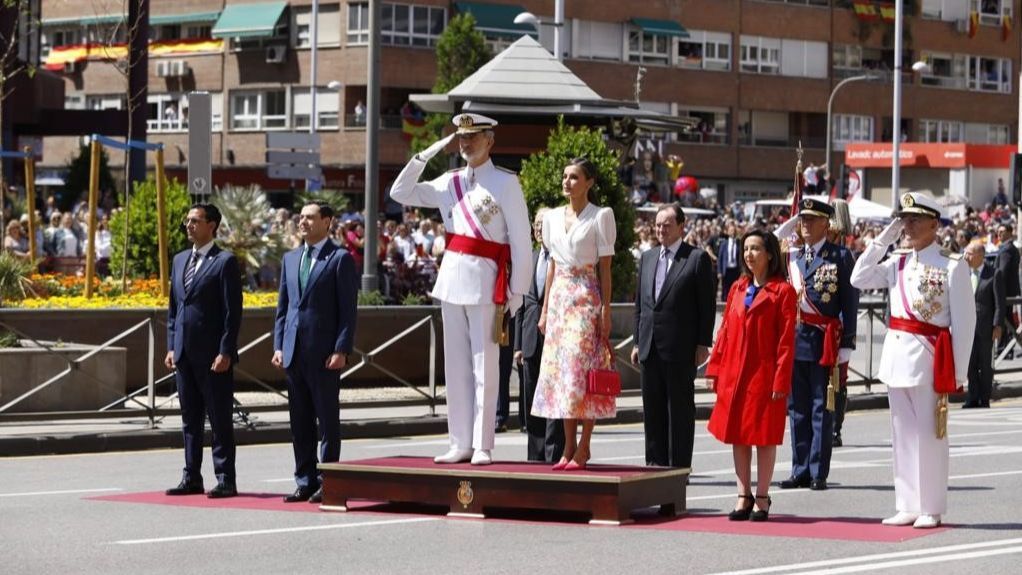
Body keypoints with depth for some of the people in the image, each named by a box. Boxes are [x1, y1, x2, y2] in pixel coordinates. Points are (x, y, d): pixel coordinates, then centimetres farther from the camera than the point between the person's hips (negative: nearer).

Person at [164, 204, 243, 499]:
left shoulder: (225, 262, -6)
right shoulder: (180, 260, 16)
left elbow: (233, 311, -10)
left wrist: (225, 352, -15)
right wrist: (171, 347, 11)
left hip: (213, 354, -7)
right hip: (185, 353, 7)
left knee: (220, 419, -2)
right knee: (190, 418, 10)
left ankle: (226, 480, 1)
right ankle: (192, 477, 16)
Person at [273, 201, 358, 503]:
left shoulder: (340, 259, -3)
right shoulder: (290, 259, 15)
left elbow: (348, 309, -7)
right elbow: (283, 306, 17)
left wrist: (341, 350, -13)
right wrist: (278, 345, 8)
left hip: (324, 353, -6)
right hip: (294, 351, 6)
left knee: (328, 419, 0)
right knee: (300, 421, 8)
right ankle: (305, 481, 14)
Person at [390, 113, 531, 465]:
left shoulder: (505, 183, -3)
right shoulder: (449, 183, 13)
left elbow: (521, 241, -4)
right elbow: (400, 193, 13)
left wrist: (516, 292, -8)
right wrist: (426, 155, 5)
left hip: (486, 282, -6)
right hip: (452, 279, 6)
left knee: (484, 368, -4)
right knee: (456, 367, 7)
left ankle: (482, 447, -2)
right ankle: (460, 444, 11)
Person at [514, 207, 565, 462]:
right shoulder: (529, 260, 17)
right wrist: (518, 344, 13)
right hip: (532, 341, 7)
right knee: (532, 403, 8)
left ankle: (554, 456, -5)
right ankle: (535, 457, 14)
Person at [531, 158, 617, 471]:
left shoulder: (600, 216, -3)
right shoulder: (553, 217, 12)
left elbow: (605, 267, -5)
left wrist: (606, 311, -9)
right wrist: (545, 309, 12)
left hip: (586, 300, -5)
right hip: (559, 300, 5)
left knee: (583, 369, -8)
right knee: (559, 371, 3)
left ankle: (583, 447, -3)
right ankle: (569, 446, 8)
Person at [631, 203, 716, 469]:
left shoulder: (698, 258, -2)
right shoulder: (647, 258, 15)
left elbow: (708, 304, -5)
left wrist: (703, 344, -10)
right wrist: (638, 341, 12)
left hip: (680, 348, -6)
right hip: (650, 347, 6)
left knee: (680, 408, -1)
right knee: (652, 408, 9)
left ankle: (679, 465, 2)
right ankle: (655, 463, 15)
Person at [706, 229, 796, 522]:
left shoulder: (783, 291, -6)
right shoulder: (738, 288, 12)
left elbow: (786, 340, -9)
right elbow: (725, 330, 13)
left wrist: (781, 380, -14)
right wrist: (715, 369, 6)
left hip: (764, 374, -6)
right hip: (734, 373, 6)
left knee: (764, 436, 1)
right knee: (737, 435, 7)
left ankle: (762, 498, 9)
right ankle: (744, 497, 15)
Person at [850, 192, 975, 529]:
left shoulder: (952, 267, -7)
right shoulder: (898, 263, 11)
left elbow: (964, 323, -7)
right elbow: (859, 279, 3)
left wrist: (958, 372, -10)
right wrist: (883, 239, 1)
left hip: (929, 359, -6)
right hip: (897, 356, 6)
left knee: (928, 434, -2)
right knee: (902, 434, 10)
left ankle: (931, 509, 5)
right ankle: (908, 506, 17)